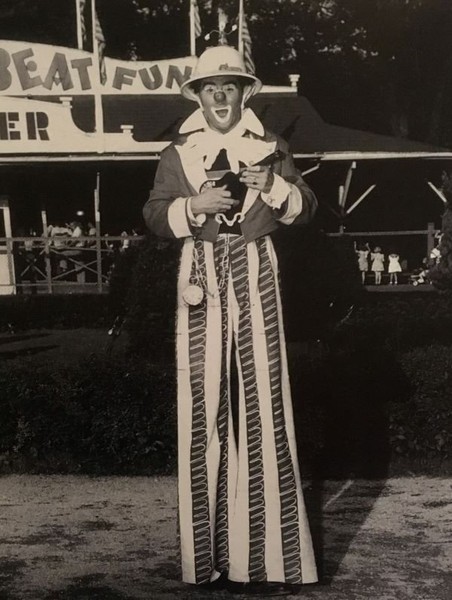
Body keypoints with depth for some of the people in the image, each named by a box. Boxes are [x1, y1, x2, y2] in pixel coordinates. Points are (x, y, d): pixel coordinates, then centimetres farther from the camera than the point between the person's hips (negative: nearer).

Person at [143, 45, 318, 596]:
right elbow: (154, 216, 6)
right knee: (204, 402, -4)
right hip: (202, 280, 0)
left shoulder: (270, 148, 13)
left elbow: (305, 209, 8)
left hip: (254, 279, 0)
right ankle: (210, 551, 5)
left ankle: (268, 551, 3)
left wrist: (273, 186, -10)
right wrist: (194, 205, -11)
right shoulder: (177, 154, 13)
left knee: (263, 399, -5)